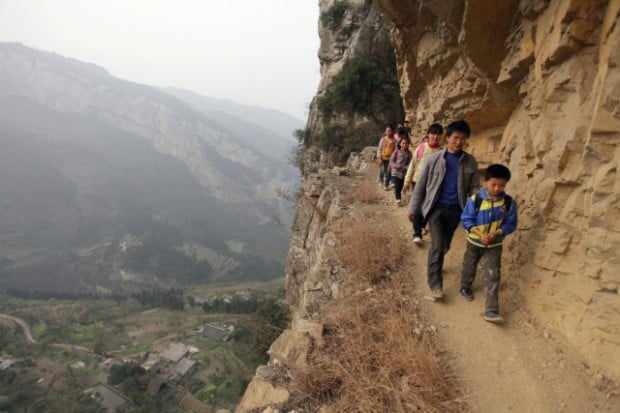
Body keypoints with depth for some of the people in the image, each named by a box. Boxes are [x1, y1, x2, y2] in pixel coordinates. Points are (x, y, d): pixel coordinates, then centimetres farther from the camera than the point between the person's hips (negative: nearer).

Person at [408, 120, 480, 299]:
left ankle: (435, 265, 44)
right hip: (436, 207, -3)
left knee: (445, 245, 16)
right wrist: (413, 208, 1)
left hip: (456, 209, 3)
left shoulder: (470, 162, 2)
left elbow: (474, 187, 4)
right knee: (437, 245, -10)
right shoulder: (434, 159, -5)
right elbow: (421, 185, 0)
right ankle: (435, 285, -2)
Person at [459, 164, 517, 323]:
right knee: (469, 267, 21)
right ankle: (465, 287, 51)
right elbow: (466, 219, -13)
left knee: (492, 277, -4)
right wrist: (479, 234, -24)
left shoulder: (508, 202, -12)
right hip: (474, 242, 0)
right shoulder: (475, 200, -17)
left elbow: (511, 224, -6)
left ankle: (491, 310, -1)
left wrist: (496, 233, -23)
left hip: (495, 245, 0)